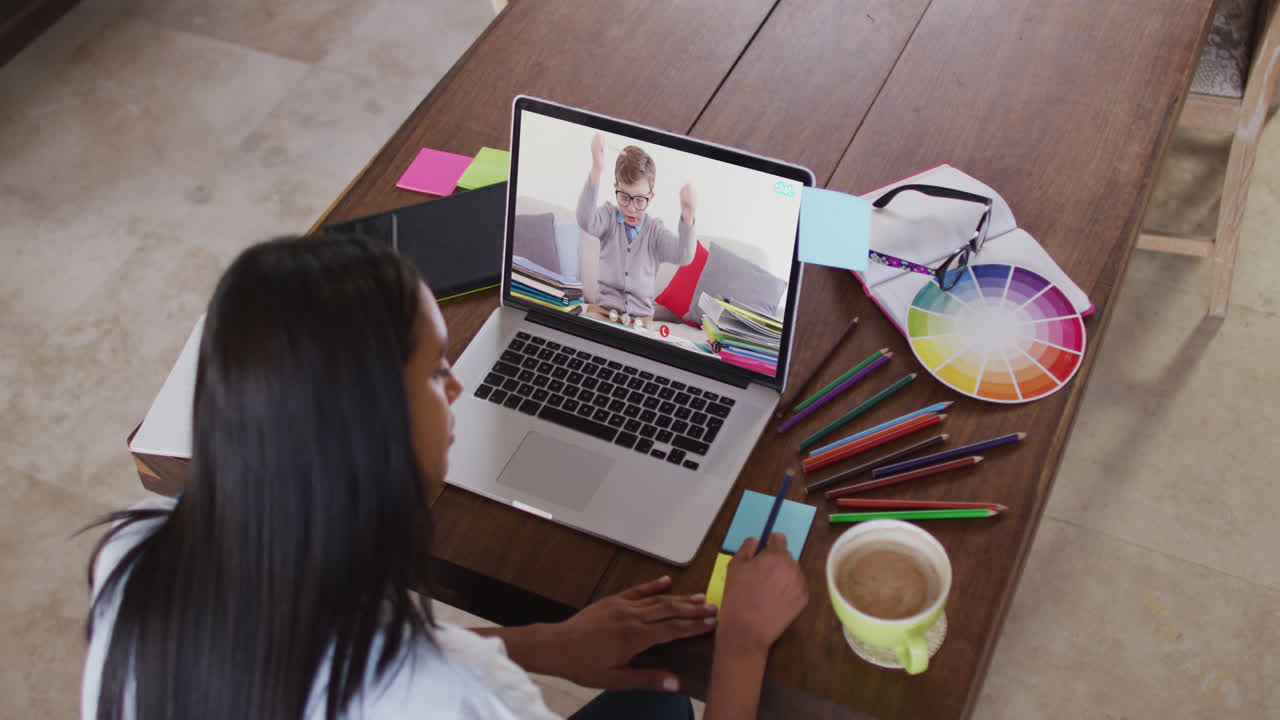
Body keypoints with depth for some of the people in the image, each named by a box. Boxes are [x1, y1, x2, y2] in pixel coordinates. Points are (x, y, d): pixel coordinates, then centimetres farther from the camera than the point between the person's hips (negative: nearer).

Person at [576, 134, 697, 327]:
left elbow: (683, 256, -12)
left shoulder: (655, 231, 4)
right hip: (602, 311, 0)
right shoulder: (609, 217, 4)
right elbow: (586, 221, -19)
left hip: (641, 320, 1)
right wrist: (596, 172, -36)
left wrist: (687, 218, -33)